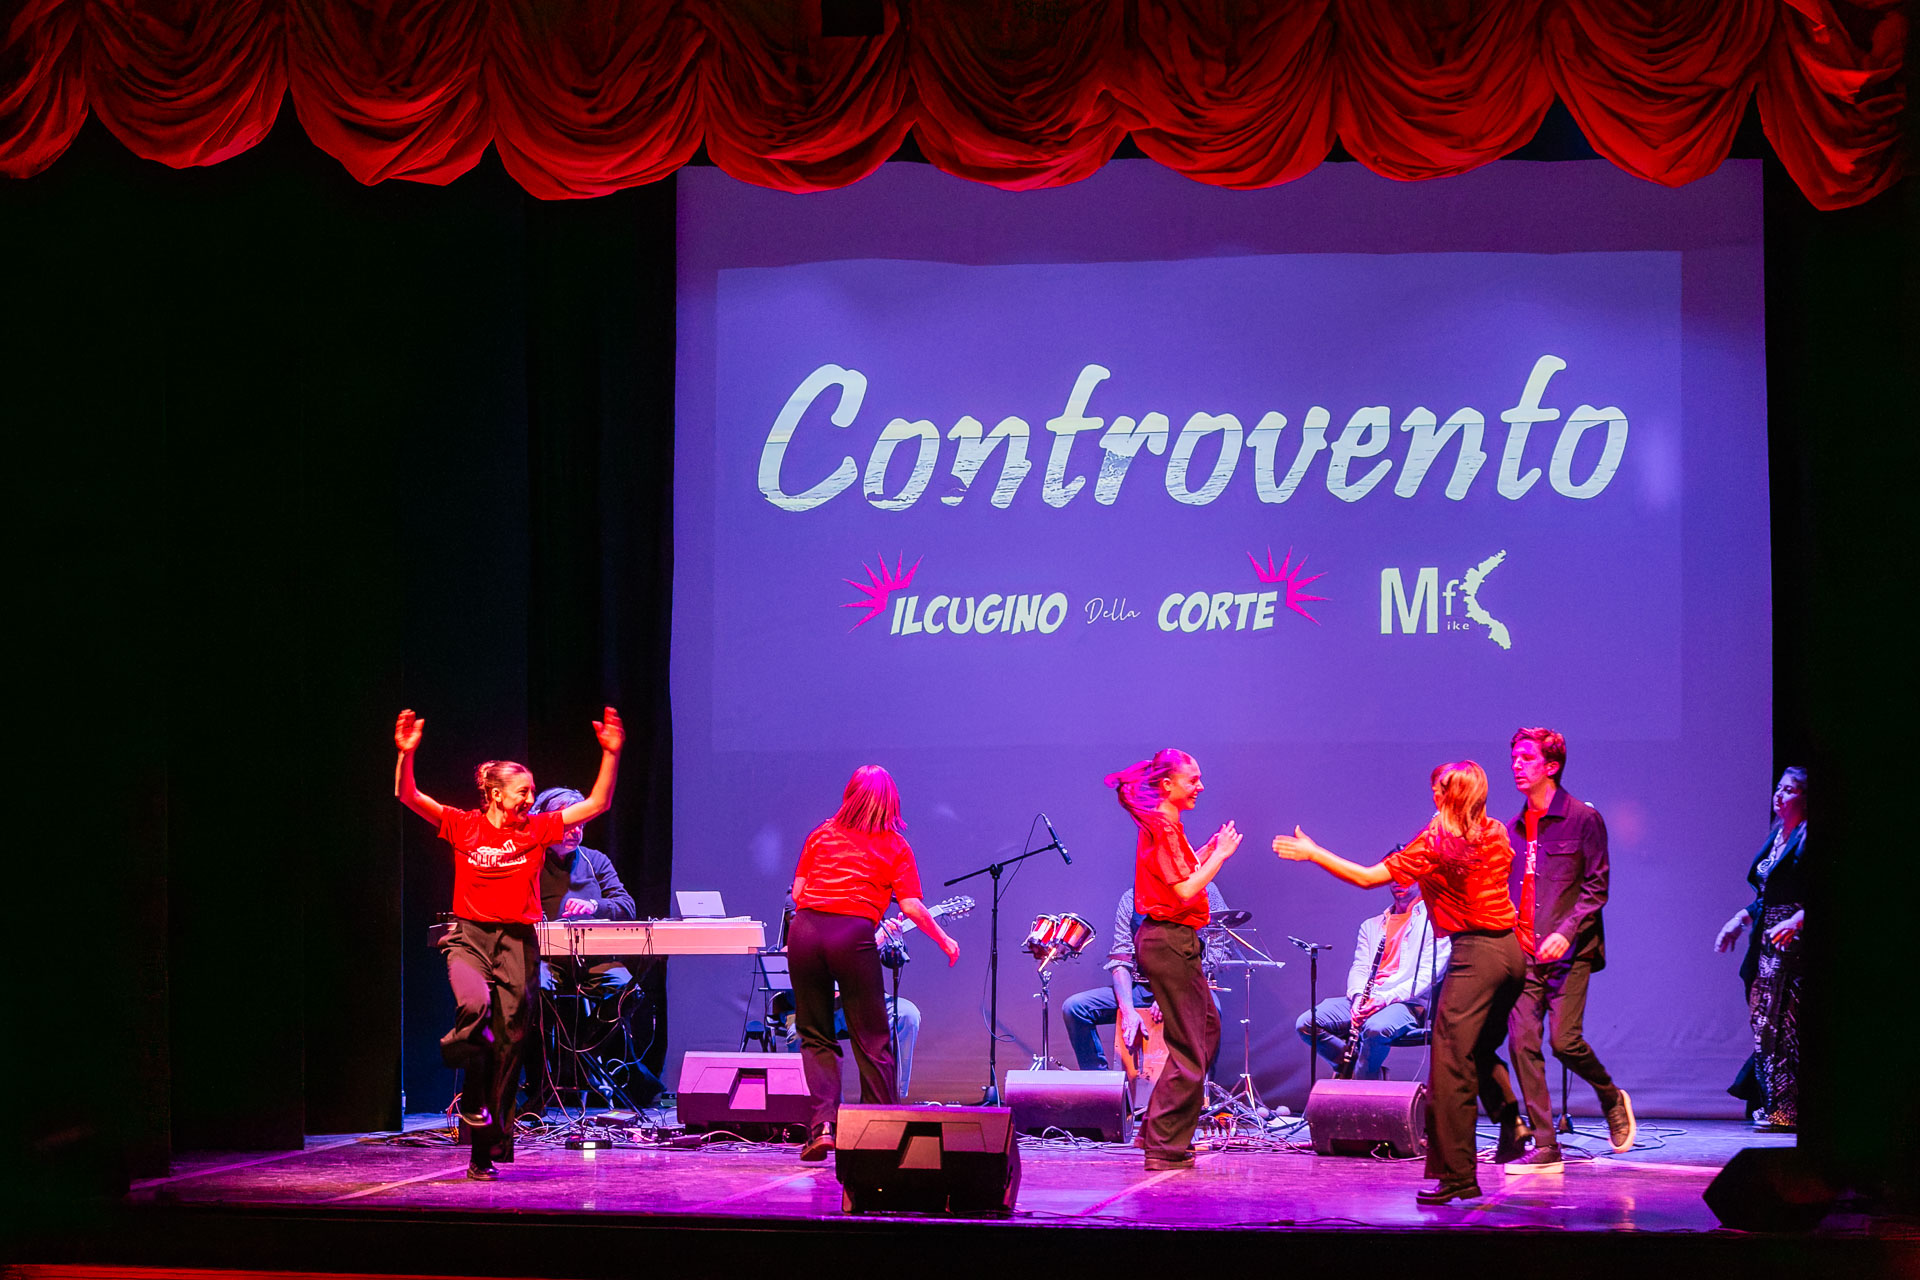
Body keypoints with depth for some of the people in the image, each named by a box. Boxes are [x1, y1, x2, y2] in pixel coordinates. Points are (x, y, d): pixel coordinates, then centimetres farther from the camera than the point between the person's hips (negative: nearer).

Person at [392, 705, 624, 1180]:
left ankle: (483, 1151, 10)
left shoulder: (536, 830, 5)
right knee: (474, 1003, -33)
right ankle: (472, 1094, -6)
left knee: (507, 1043, 1)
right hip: (469, 937, -2)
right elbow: (407, 796, -4)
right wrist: (406, 755, -20)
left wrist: (611, 754, -8)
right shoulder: (464, 826, 1)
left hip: (517, 942, 2)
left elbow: (597, 803, 3)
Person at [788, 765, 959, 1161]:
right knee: (872, 1041, 8)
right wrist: (945, 941, 13)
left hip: (804, 931, 2)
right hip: (854, 936, -2)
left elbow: (797, 893, 12)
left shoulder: (821, 835, 15)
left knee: (816, 1037, 10)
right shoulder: (895, 847, 9)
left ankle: (822, 1124, -6)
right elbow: (911, 907, 0)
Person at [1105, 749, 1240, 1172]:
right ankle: (1165, 1148, -4)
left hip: (1169, 941, 11)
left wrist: (1208, 852, 10)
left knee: (1207, 1027, 20)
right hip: (1170, 942, -11)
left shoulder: (1165, 826, 16)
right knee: (1188, 1049, -7)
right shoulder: (1162, 828, -16)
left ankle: (1160, 1130, 23)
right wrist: (1219, 855, -12)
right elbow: (1186, 891, -22)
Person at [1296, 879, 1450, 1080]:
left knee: (1376, 1028, -40)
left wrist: (1386, 998, -19)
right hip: (1366, 1001, 6)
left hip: (1408, 1002, -6)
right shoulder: (1371, 925, 24)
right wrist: (1358, 995, -10)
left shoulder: (1433, 921, 4)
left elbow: (1428, 975, -7)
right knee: (1306, 1023, -17)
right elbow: (1359, 967, 14)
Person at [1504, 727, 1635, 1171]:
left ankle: (1612, 1098, 17)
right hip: (1524, 952, 6)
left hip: (1569, 951, -6)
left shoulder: (1583, 819, -2)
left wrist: (1566, 931, -17)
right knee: (1522, 1041, -5)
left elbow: (1596, 886, -6)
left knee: (1565, 1039, -14)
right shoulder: (1516, 827, 16)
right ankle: (1544, 1148, -1)